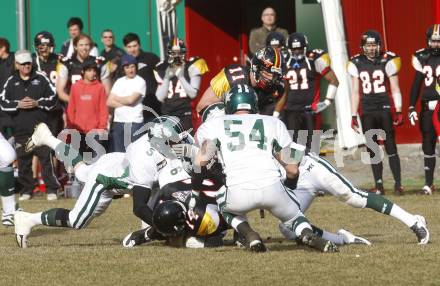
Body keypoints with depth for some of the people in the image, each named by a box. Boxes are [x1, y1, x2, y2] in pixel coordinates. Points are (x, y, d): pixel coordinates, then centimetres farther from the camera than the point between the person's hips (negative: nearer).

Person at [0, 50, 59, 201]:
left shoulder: (41, 78, 5)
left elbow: (53, 98, 3)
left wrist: (37, 103, -11)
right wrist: (18, 105, -11)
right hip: (20, 129, 2)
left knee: (46, 159, -4)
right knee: (23, 161, 5)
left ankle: (51, 189, 0)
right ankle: (26, 190, 14)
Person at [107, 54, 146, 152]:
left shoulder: (140, 81, -2)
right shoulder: (119, 81, 14)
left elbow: (131, 100, -13)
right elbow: (109, 102, 8)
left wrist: (117, 98, 4)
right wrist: (125, 103, -6)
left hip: (134, 122, -6)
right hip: (118, 121, 6)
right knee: (117, 152, 7)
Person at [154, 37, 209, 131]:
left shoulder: (191, 67, 1)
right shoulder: (163, 70, 10)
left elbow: (193, 94, -7)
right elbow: (160, 98, 4)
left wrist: (181, 77, -12)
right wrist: (167, 78, -5)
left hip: (186, 116, -3)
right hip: (168, 115, 3)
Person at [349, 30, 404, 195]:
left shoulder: (387, 61, -2)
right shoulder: (357, 63, 6)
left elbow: (395, 89, 0)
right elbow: (355, 92, 10)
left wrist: (398, 112, -7)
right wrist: (354, 116, 6)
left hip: (385, 109, -3)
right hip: (367, 112, 3)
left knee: (391, 148, -4)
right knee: (372, 150, 4)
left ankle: (398, 184, -1)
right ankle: (379, 186, 9)